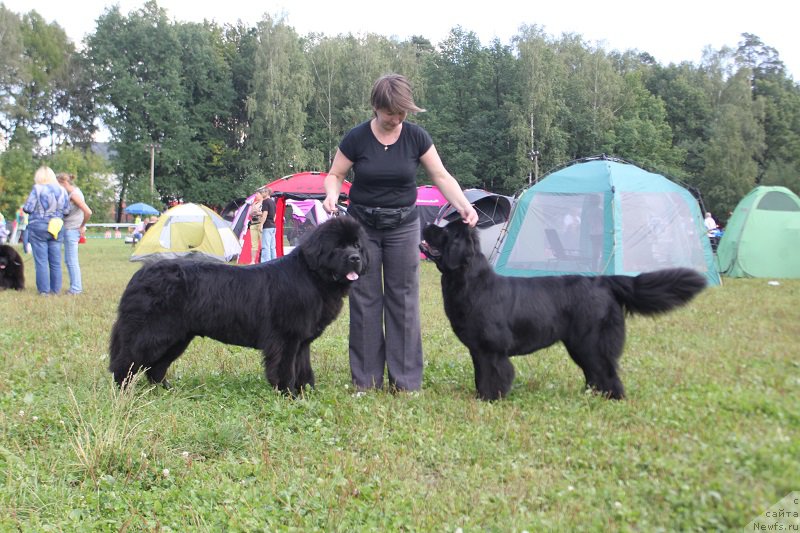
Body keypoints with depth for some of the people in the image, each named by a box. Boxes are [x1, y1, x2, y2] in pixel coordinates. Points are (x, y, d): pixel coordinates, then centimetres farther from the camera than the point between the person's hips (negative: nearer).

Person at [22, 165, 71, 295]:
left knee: (41, 261, 2)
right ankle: (56, 289, 12)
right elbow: (67, 210, 4)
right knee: (56, 261, 9)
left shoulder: (37, 189, -11)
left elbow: (28, 208, -9)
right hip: (56, 229, 4)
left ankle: (44, 290, 3)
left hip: (38, 227, -4)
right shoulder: (62, 190, 1)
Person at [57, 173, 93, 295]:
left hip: (72, 230, -10)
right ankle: (76, 286, 21)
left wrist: (82, 226, -12)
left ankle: (76, 288, 0)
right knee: (69, 260, 15)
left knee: (72, 260, -5)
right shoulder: (70, 193, 13)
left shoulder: (74, 194, -15)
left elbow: (88, 212, -24)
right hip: (68, 229, 10)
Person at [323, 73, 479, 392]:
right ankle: (366, 379, 11)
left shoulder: (416, 137, -6)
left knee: (403, 300, 2)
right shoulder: (356, 139, -9)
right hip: (362, 226, -1)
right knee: (365, 300, 3)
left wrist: (464, 206, -18)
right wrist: (331, 196, -23)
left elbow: (441, 176, -3)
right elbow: (334, 175, 0)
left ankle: (405, 380, 9)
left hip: (402, 225, 1)